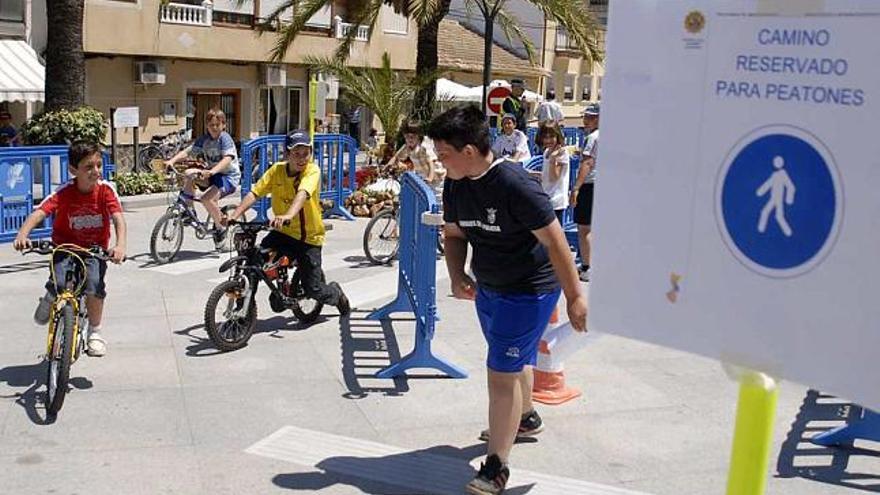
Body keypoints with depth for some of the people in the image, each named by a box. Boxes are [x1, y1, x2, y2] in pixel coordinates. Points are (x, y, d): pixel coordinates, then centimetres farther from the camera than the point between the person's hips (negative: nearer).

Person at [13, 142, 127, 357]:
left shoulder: (106, 190, -14)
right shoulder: (64, 193, -16)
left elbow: (118, 218, -25)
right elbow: (38, 213, -27)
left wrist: (120, 245, -44)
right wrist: (22, 235, -47)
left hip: (95, 250, 0)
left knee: (95, 286, -24)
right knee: (58, 286, -22)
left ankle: (95, 332, 0)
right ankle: (51, 299, 18)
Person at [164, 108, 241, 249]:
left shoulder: (225, 138, -16)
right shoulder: (204, 139, 3)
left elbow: (227, 159, -31)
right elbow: (187, 151, -4)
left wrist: (212, 171, -46)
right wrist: (172, 161, -23)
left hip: (229, 176, -7)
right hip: (213, 173, 7)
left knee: (206, 198, -28)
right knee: (189, 173, -16)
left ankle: (220, 229, -7)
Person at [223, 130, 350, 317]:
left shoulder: (312, 171, -17)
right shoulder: (277, 170, -6)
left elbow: (302, 193, -36)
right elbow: (254, 193, -12)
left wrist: (288, 215, -55)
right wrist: (235, 214, -27)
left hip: (309, 236, -3)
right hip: (283, 231, 3)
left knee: (313, 289, -2)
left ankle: (336, 293, 33)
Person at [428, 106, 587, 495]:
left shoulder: (515, 185, -27)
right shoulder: (455, 185, -3)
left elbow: (554, 240, -22)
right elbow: (454, 234, 10)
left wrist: (575, 296, -18)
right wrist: (457, 277, -8)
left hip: (529, 291, -8)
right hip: (488, 287, 8)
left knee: (502, 373, -7)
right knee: (517, 360, 27)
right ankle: (526, 418, 53)